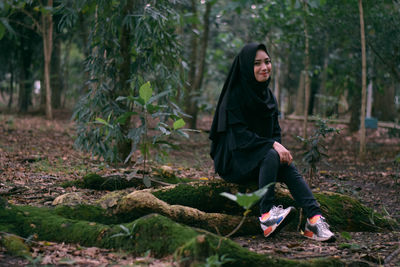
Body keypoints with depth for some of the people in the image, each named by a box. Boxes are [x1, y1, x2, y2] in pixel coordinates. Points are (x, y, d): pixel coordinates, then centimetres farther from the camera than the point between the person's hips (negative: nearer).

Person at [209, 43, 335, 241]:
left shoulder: (268, 96, 12)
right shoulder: (234, 95, -11)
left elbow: (275, 131, 12)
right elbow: (239, 135, -19)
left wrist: (279, 147, -11)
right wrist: (272, 145, -27)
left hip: (261, 156, 6)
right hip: (234, 160, -6)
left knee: (287, 167, -25)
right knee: (271, 156, -34)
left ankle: (314, 218, -37)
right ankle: (266, 214, -33)